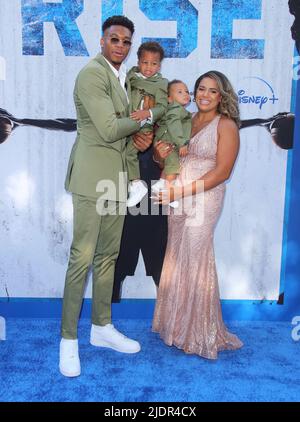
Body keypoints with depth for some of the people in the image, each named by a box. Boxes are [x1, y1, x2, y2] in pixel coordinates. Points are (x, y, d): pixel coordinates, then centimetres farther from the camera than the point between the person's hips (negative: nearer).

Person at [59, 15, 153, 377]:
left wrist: (141, 135, 3)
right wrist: (141, 120, 0)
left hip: (117, 175, 8)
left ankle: (102, 327, 24)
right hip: (93, 175, -8)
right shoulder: (91, 73, -10)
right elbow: (108, 129, -16)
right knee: (82, 256, -6)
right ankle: (68, 338, 7)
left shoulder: (123, 77, 18)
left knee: (108, 255, 11)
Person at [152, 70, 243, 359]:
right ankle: (177, 324, 27)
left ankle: (199, 334, 19)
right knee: (177, 260, 10)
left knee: (195, 262, 1)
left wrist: (181, 191, -17)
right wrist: (160, 153, -9)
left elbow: (222, 172, -12)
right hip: (176, 198, 6)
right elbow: (168, 161, 16)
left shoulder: (226, 125, -5)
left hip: (203, 200, -5)